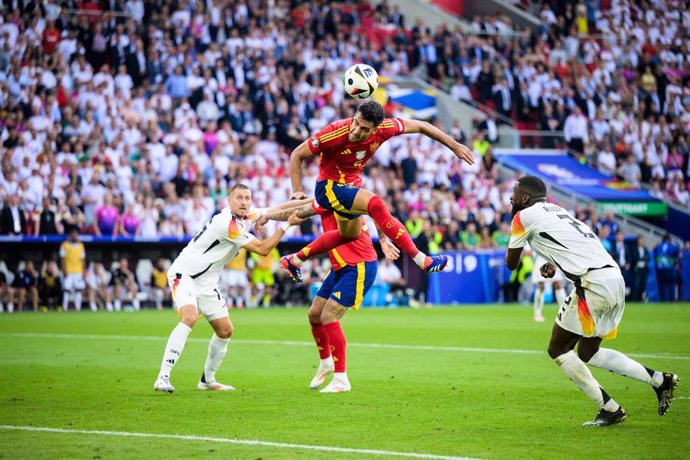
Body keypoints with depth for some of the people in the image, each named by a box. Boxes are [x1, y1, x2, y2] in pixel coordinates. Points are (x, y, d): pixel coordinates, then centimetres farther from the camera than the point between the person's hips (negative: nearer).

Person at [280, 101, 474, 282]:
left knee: (349, 234, 27)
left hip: (351, 185, 7)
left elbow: (419, 126, -6)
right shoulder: (335, 133, -32)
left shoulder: (383, 129, -21)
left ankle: (294, 260, 41)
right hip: (329, 186, -7)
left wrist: (455, 146, -4)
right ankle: (421, 260, -29)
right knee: (376, 204, -29)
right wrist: (298, 190, -31)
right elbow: (297, 155, -22)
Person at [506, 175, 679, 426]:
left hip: (593, 283, -9)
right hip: (616, 279, 9)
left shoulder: (524, 217, 1)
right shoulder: (557, 210, 25)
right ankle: (660, 379, 13)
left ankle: (609, 409, 2)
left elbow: (511, 263, 11)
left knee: (558, 350, 4)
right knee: (588, 354, 20)